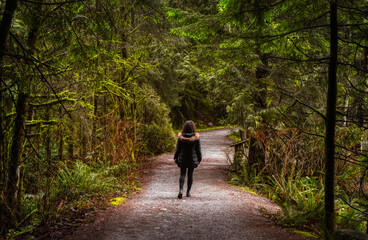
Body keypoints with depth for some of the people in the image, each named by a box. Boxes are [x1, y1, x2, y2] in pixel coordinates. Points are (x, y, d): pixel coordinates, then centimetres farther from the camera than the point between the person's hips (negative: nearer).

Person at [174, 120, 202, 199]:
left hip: (183, 158, 0)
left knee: (182, 174, 7)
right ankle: (188, 191, 17)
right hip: (192, 159, 0)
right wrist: (199, 159, 9)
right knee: (190, 175, 12)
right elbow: (198, 149, -2)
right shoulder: (196, 137, -9)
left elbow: (178, 149, -3)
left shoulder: (181, 137, -9)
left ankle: (180, 190, -13)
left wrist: (175, 158, 8)